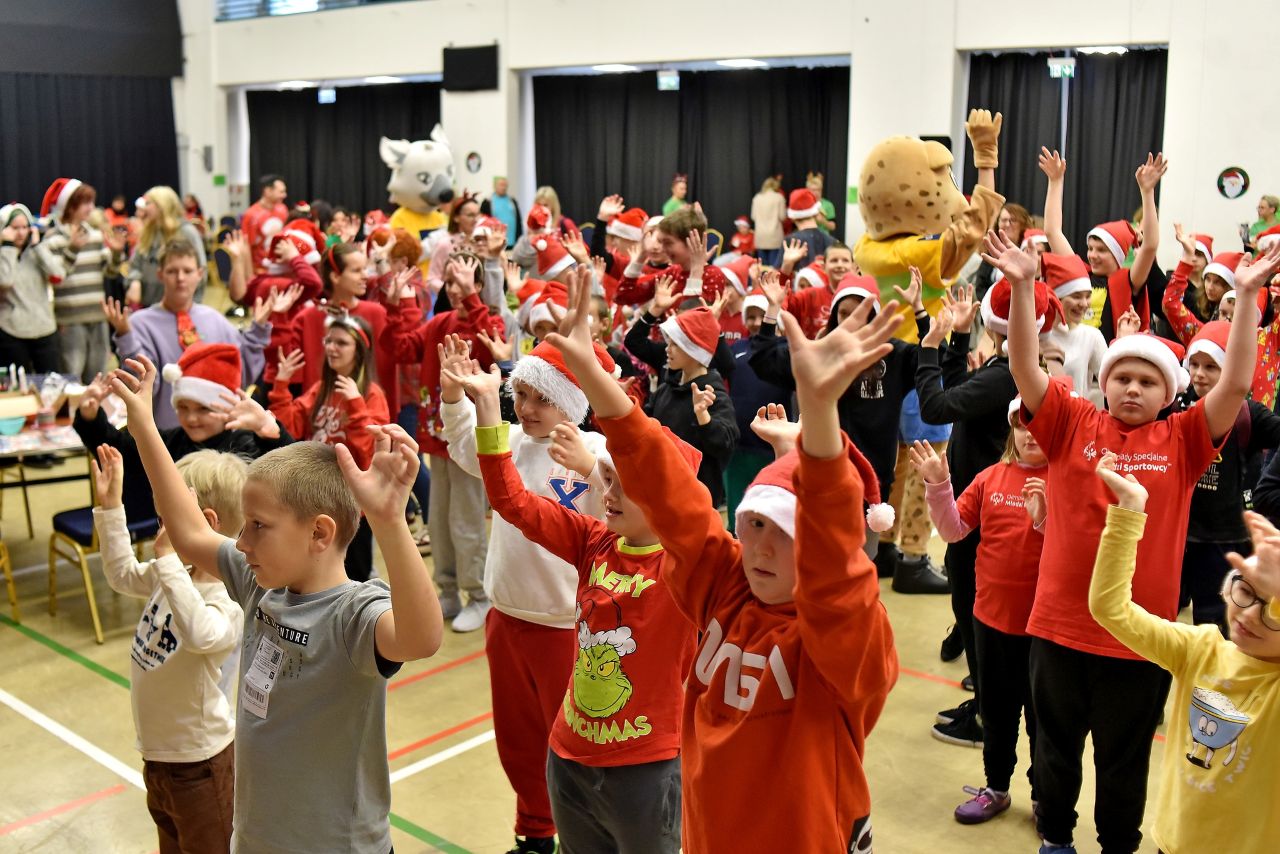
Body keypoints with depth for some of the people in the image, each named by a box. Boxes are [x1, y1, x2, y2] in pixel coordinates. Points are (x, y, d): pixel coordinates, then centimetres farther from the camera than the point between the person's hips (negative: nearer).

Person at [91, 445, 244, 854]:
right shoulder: (176, 574, -3)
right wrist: (110, 505, 9)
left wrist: (170, 559, -47)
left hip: (199, 758, -9)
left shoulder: (228, 598, -30)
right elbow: (123, 574, 17)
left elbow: (201, 635, -52)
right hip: (159, 748, 9)